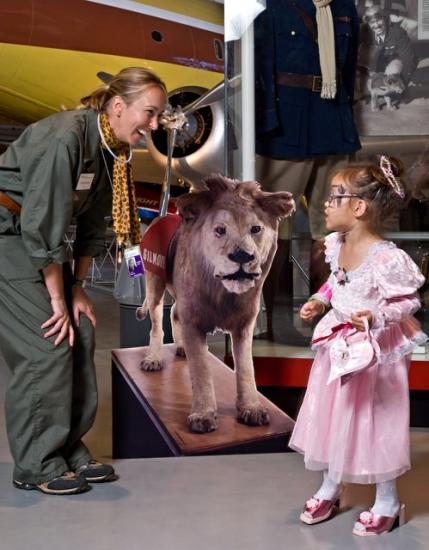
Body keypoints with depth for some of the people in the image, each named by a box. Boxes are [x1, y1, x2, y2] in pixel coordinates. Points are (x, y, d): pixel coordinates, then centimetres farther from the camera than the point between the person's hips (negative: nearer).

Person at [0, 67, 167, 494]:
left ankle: (68, 450, 13)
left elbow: (93, 222, 8)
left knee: (79, 332, 2)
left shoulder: (115, 150, 1)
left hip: (36, 236, 9)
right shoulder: (65, 137, -27)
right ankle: (36, 466, 0)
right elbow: (43, 226, -26)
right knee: (48, 344, -12)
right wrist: (58, 299, -20)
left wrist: (77, 287, 5)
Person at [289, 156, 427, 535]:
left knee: (377, 422, 6)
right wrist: (319, 301, 1)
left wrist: (377, 316, -33)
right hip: (340, 345, 8)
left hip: (376, 351, -7)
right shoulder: (336, 246, -3)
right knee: (332, 416, 18)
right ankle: (330, 488, 39)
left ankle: (387, 503, 27)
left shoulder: (387, 258, -27)